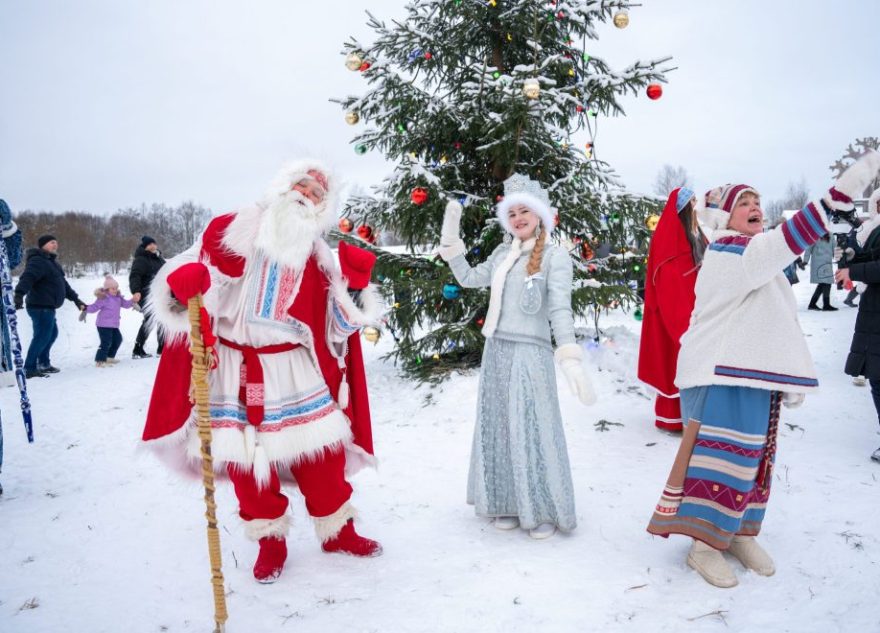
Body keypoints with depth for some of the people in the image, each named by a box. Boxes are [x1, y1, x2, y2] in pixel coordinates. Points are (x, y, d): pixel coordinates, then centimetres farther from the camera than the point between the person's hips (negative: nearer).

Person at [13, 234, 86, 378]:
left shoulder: (51, 262, 19)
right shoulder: (38, 261, -14)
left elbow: (63, 283, 27)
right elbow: (27, 278, -32)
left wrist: (76, 299, 29)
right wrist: (19, 294, -47)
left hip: (47, 307, 11)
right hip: (41, 307, -11)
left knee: (52, 334, 21)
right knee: (42, 336, -11)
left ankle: (43, 363, 34)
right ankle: (29, 369, -6)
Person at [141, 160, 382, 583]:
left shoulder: (318, 255, 8)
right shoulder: (232, 229, 1)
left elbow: (340, 322, 4)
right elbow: (193, 267, -2)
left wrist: (355, 284, -13)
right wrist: (184, 282, -25)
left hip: (295, 370, 2)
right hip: (235, 371, -1)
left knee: (321, 453, 4)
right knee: (248, 458, 7)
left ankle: (337, 530, 27)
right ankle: (270, 540, 27)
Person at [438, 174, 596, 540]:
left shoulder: (555, 256, -7)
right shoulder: (502, 254, 11)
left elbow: (560, 310, -14)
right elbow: (469, 279, 19)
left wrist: (570, 359, -25)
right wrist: (450, 237, 13)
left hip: (530, 355, -6)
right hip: (496, 352, 6)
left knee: (533, 431, 0)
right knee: (500, 429, 11)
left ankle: (545, 511, 16)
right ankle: (511, 505, 25)